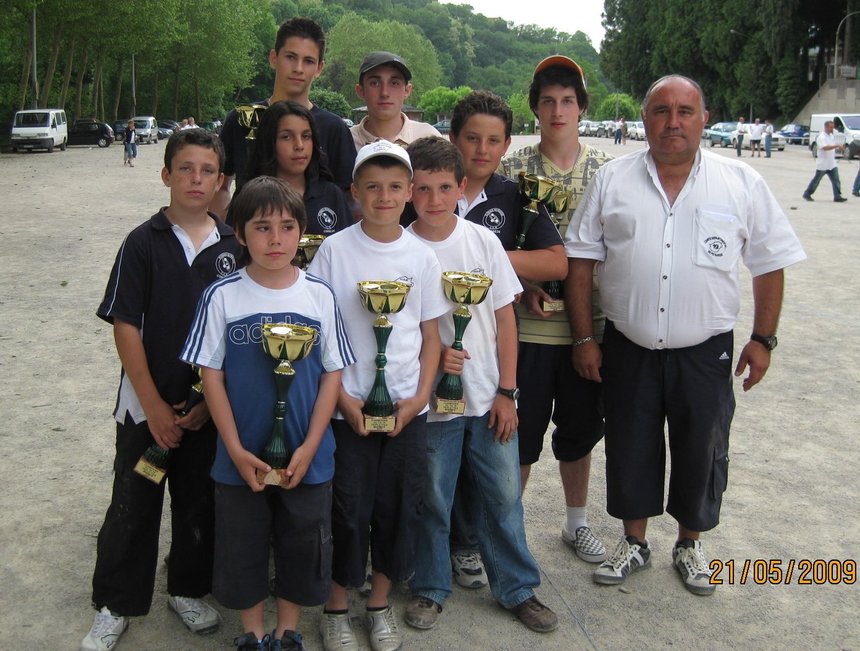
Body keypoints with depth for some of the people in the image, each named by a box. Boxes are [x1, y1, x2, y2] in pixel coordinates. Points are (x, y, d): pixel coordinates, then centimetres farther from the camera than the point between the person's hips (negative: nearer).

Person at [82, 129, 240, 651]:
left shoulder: (233, 246, -1)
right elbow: (126, 327, -8)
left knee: (199, 501, 15)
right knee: (133, 505, 9)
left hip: (211, 405, 2)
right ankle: (115, 606, 25)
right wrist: (154, 406, -11)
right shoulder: (144, 243, -7)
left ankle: (189, 590, 34)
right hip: (148, 404, -2)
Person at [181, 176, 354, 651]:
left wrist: (309, 447, -9)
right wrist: (236, 450, -10)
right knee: (242, 549, 14)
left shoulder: (319, 296, -6)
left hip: (307, 458, 1)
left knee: (302, 547, 15)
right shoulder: (222, 297, -8)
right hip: (241, 459, 0)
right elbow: (211, 375, -5)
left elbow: (332, 373, -3)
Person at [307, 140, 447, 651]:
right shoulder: (335, 250, -5)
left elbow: (431, 336, 7)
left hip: (407, 407, 2)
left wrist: (420, 398, -5)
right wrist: (342, 398, -10)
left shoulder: (422, 256, 2)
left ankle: (380, 604, 29)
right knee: (349, 509, 5)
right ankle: (337, 608, 25)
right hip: (348, 407, -2)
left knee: (399, 507, 10)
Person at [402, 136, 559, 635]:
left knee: (504, 495, 11)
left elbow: (505, 317, 0)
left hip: (490, 397, 2)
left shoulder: (483, 241, -3)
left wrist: (506, 392, -3)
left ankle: (518, 587, 28)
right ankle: (431, 588, 31)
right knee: (432, 499, 11)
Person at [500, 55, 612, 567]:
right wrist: (524, 289, -13)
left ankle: (577, 522, 34)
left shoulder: (607, 169, 3)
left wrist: (603, 294, -4)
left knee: (581, 426, 15)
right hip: (528, 325, -2)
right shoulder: (513, 169, -2)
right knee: (522, 428, 6)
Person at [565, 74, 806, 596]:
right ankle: (635, 543, 35)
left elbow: (770, 264, 4)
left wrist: (763, 339, 1)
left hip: (704, 353, 0)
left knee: (702, 454, 13)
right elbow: (581, 261, 1)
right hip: (627, 350, 1)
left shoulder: (743, 183, -2)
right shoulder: (611, 180, -1)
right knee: (630, 451, 13)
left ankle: (690, 545, 37)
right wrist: (585, 338, -2)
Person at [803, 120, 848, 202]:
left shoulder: (832, 136, 12)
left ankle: (837, 196, 1)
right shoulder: (821, 137, -15)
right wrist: (837, 146, -35)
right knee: (816, 180, 3)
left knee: (836, 180, 0)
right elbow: (825, 147, -30)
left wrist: (839, 148, 9)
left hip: (832, 164, 7)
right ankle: (807, 194, 15)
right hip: (823, 164, -7)